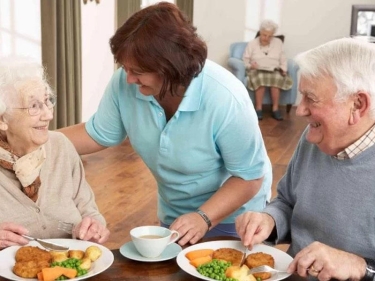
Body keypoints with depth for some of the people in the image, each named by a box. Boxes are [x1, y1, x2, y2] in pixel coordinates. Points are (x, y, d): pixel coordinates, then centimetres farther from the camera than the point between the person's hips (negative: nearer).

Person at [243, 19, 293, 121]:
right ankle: (258, 108, -32)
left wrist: (283, 69, -4)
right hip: (257, 71, -2)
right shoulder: (252, 44, 9)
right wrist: (250, 65, -17)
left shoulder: (278, 42, 15)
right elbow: (245, 59, 4)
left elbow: (283, 59, 14)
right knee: (261, 78, -39)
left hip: (274, 71, 2)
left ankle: (275, 108, -29)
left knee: (277, 78, -36)